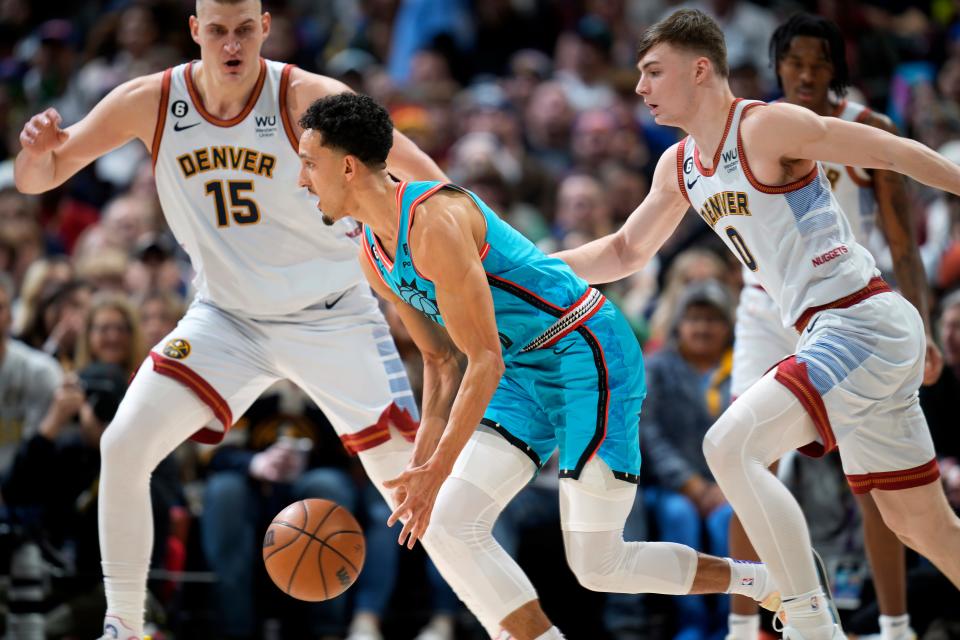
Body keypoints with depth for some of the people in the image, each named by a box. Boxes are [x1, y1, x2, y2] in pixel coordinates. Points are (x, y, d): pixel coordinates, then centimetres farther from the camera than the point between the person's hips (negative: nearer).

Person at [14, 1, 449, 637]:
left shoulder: (310, 100, -21)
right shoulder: (150, 103, -11)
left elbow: (429, 182, -14)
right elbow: (34, 181, -5)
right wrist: (38, 148, -28)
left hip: (333, 317, -3)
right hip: (227, 316, 3)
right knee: (123, 447, -14)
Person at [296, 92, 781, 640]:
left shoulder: (434, 222, -24)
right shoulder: (376, 255, 5)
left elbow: (486, 361, -24)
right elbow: (442, 361, 15)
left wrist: (439, 470, -26)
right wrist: (420, 466, 8)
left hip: (590, 354, -9)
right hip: (526, 373, 9)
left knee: (598, 566, -8)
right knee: (445, 527, -5)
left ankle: (765, 581, 13)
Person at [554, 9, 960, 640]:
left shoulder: (767, 127, -12)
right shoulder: (678, 167, 14)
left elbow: (894, 152, -10)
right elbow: (627, 251, 26)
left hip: (861, 323, -9)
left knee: (731, 446, -19)